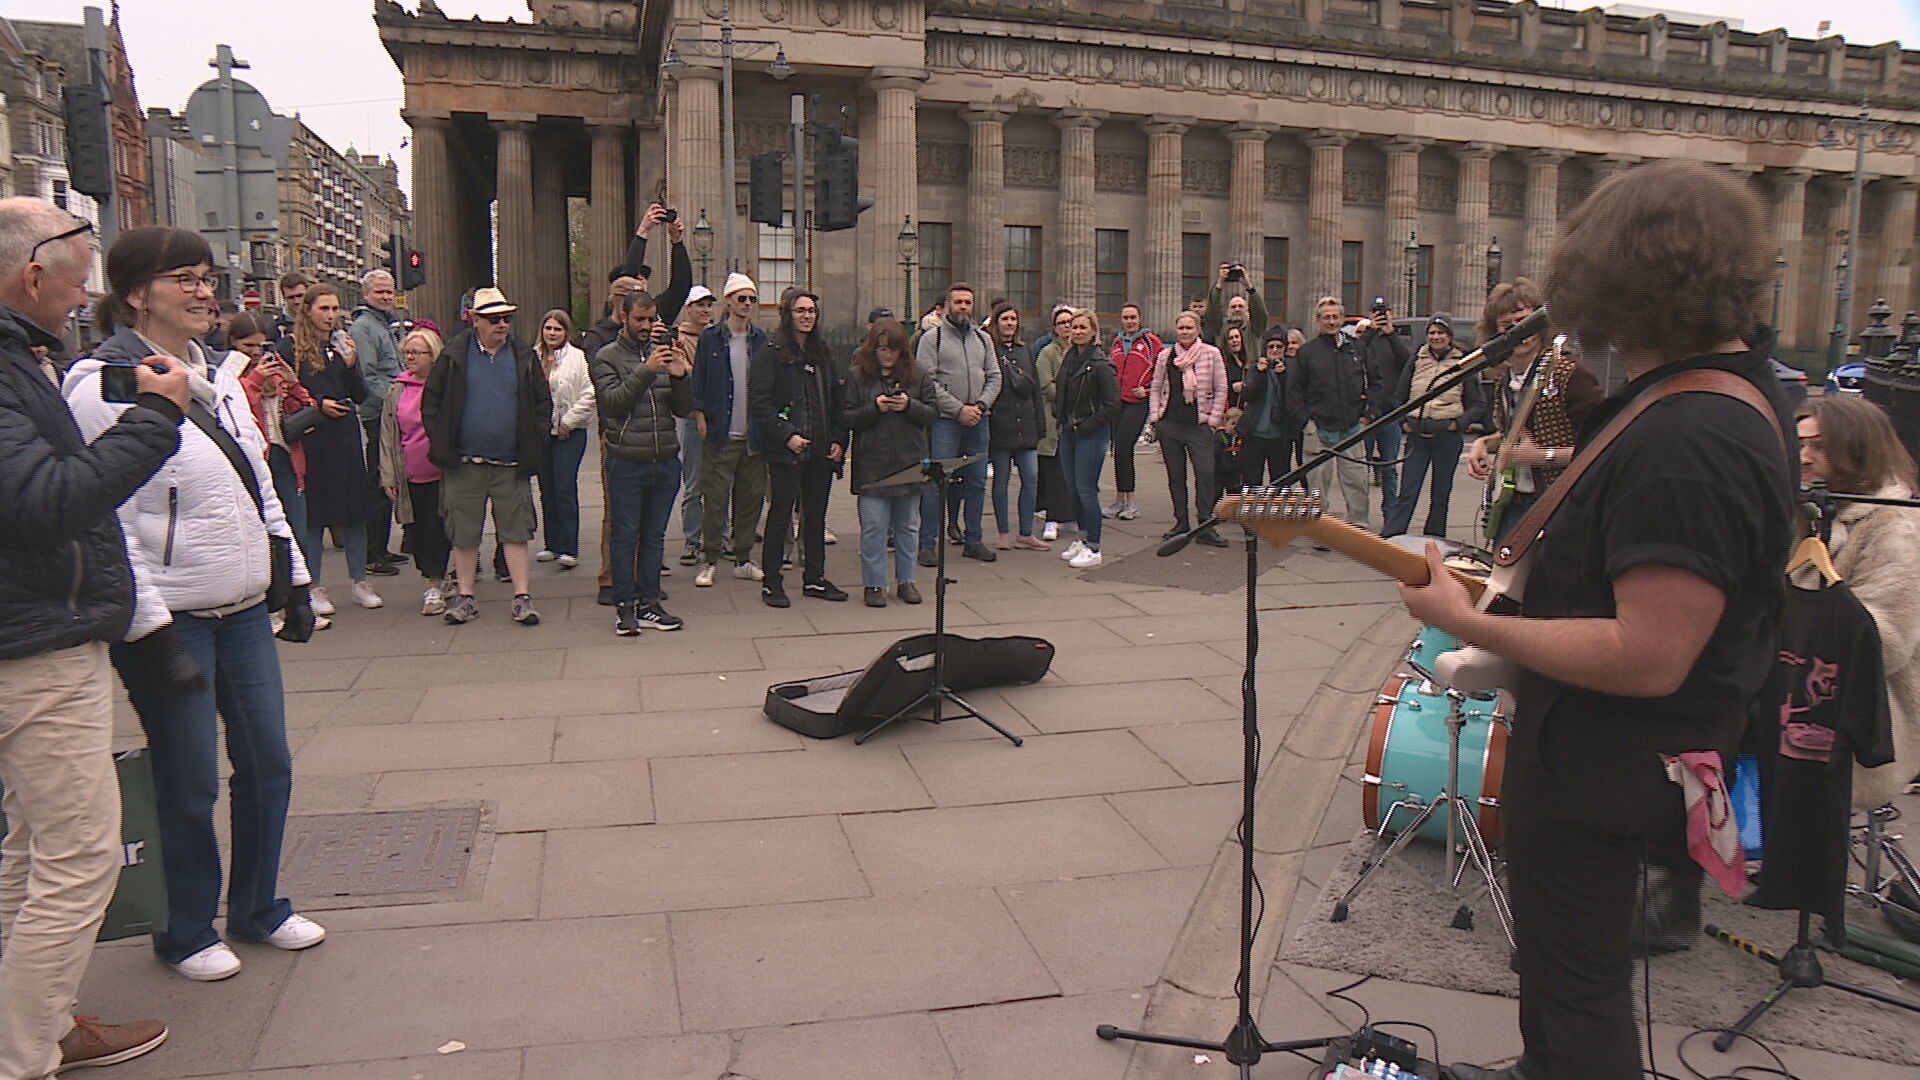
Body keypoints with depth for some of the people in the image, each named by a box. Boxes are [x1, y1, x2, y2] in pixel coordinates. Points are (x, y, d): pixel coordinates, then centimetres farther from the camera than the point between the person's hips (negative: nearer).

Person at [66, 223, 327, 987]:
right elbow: (104, 518, -16)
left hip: (242, 609, 7)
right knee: (189, 785, 4)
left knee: (267, 762, 13)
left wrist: (294, 579, 14)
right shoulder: (102, 386, -13)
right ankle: (185, 932, 25)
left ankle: (258, 907, 31)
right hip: (171, 619, -7)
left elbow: (260, 485, 17)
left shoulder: (218, 377, 11)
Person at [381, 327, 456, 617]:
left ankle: (434, 587, 2)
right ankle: (441, 580, 23)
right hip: (411, 474, 4)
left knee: (436, 528, -5)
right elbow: (387, 436, 10)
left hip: (442, 472, -4)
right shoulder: (398, 391, 8)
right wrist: (388, 476, 6)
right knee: (418, 529, 8)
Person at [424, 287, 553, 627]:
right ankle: (466, 597, 17)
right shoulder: (454, 356, 2)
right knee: (464, 533, 7)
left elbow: (543, 403, 8)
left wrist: (533, 445, 0)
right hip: (464, 463, 0)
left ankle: (522, 597, 7)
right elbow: (431, 401, 5)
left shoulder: (524, 357, 5)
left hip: (511, 464, 0)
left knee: (515, 531, 2)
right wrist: (441, 445, -2)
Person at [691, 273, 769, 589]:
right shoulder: (710, 338, 1)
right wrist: (700, 417, -7)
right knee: (715, 498, -1)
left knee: (751, 498, 8)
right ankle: (709, 561, 8)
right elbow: (698, 381, 1)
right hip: (720, 434, -3)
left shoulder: (762, 340, 9)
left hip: (754, 435, 3)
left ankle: (743, 560, 19)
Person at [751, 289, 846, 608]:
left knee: (816, 515, 11)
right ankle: (772, 583, 8)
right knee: (781, 514, 0)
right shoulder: (769, 353, -4)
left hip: (821, 450, 6)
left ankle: (814, 578, 20)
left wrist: (838, 440, 5)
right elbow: (759, 402, -12)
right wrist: (787, 436, -19)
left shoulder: (822, 353, 15)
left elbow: (835, 401, 16)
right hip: (785, 451, -6)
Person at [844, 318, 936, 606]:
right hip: (872, 465, -2)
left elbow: (933, 413, 4)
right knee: (873, 526, 0)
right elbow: (846, 418, -4)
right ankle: (873, 583, 10)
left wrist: (910, 406, -14)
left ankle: (906, 580, 23)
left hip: (910, 463, 2)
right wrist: (875, 408, -17)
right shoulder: (856, 375, 0)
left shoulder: (917, 375, 5)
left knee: (908, 526, 11)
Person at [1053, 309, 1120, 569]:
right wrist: (1059, 417, 11)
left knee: (1086, 488, -7)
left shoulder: (1100, 364, -13)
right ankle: (1083, 538, 25)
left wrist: (1086, 425, -15)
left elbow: (1113, 404, -17)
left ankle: (1093, 548, 0)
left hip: (1092, 433, -8)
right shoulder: (1068, 359, 10)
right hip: (1069, 431, 8)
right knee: (1073, 487, 12)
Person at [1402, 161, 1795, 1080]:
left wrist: (1466, 623, -30)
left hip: (1606, 756, -11)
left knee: (1575, 979, 9)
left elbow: (1648, 659, -35)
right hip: (1600, 740, 11)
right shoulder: (1733, 378, 2)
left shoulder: (1687, 444, -32)